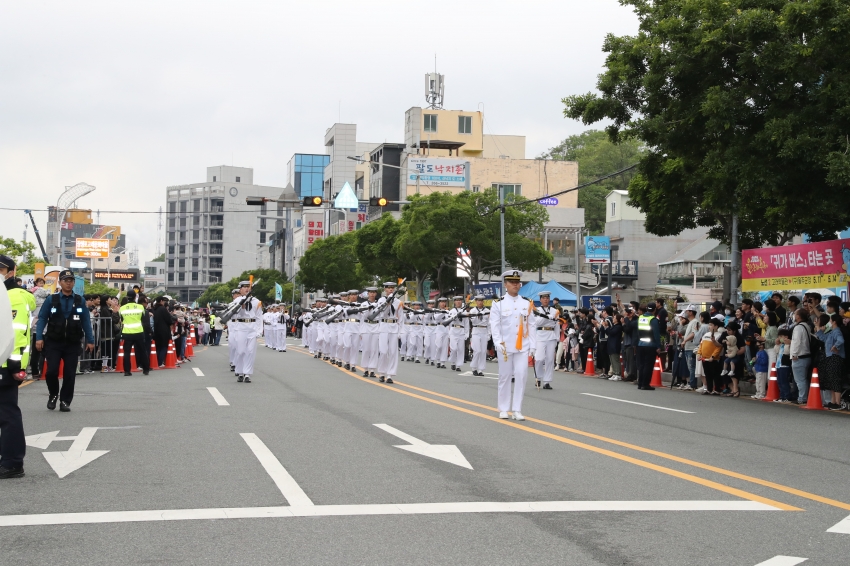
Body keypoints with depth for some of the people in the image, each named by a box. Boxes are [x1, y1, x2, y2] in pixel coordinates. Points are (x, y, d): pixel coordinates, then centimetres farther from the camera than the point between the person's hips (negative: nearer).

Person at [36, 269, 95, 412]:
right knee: (52, 371, -8)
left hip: (73, 344, 1)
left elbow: (86, 321, 4)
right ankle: (53, 395, 19)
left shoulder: (80, 301, 3)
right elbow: (42, 319, -1)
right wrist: (39, 337, -11)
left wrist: (90, 340, -1)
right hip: (53, 342, -1)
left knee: (70, 374, 2)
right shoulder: (51, 300, -1)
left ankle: (65, 401, 14)